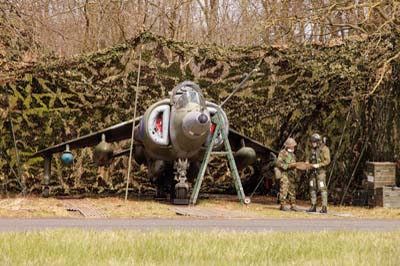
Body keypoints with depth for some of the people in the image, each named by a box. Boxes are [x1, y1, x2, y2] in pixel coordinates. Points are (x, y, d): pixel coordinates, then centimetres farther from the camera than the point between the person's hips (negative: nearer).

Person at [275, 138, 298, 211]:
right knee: (284, 189, -10)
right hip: (284, 174, -7)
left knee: (292, 190, 5)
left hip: (291, 175, 7)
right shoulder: (282, 153, -4)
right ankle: (283, 205, -7)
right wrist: (287, 166, -23)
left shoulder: (292, 154, 19)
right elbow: (278, 163, -13)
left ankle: (293, 205, 8)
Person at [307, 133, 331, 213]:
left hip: (321, 171, -7)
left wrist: (318, 165, -23)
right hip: (313, 171, 7)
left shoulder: (324, 149, -9)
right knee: (312, 188, 5)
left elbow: (327, 161, -14)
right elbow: (308, 158, 17)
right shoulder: (312, 149, 12)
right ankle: (313, 207, 10)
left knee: (322, 188, -10)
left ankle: (324, 208, -11)